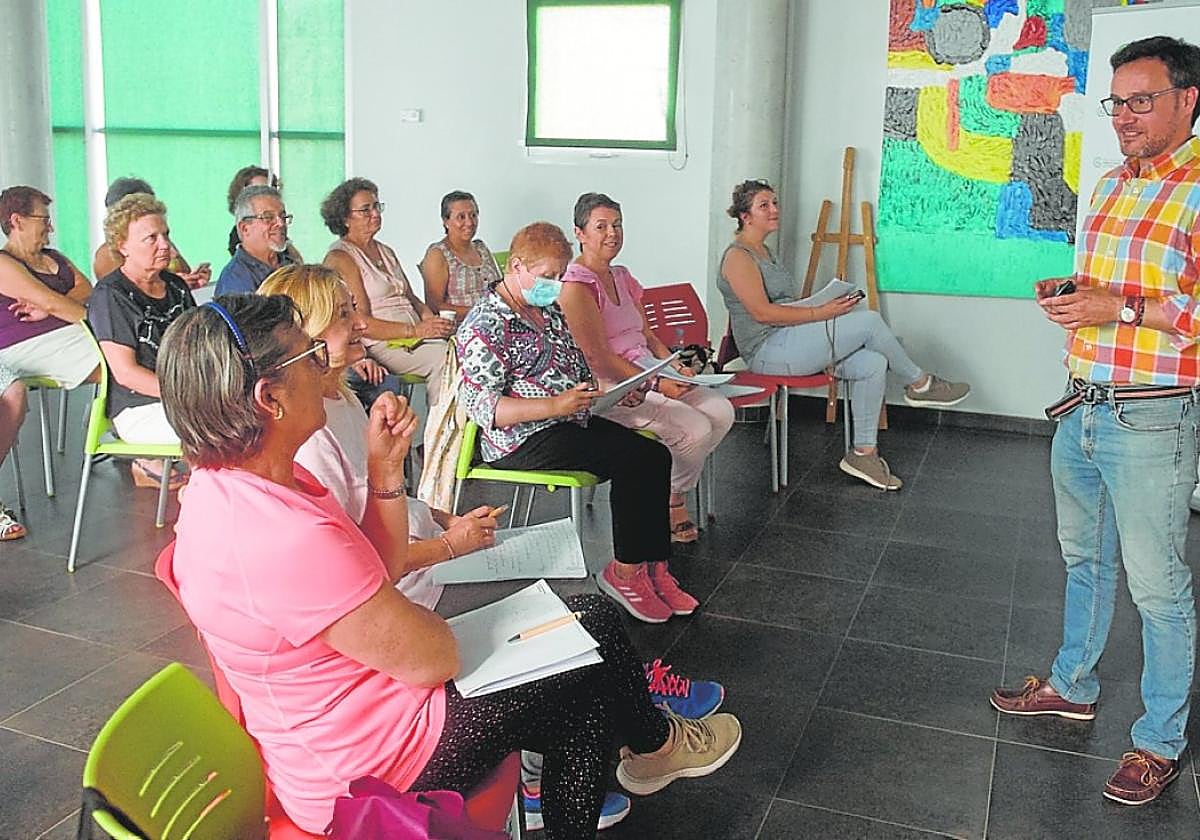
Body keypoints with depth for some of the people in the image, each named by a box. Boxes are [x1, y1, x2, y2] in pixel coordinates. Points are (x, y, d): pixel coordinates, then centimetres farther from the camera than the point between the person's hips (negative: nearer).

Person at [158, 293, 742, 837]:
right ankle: (654, 745, 36)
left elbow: (377, 571, 6)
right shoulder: (283, 539, -35)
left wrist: (385, 465, -8)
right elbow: (431, 658, -25)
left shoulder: (224, 485, -2)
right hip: (375, 769, -9)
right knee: (596, 627, 5)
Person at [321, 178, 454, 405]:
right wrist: (417, 330, -18)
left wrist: (430, 319, 0)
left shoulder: (386, 251, 25)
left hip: (416, 337, 8)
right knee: (443, 357, -31)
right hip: (380, 345, -7)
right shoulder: (340, 257, -2)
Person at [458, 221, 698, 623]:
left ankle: (653, 568, -8)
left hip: (572, 422, 9)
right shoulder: (486, 326, -13)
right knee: (634, 459, -22)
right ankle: (624, 573, -11)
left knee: (656, 456, -10)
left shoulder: (549, 310, 15)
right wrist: (556, 405, -27)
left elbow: (577, 368, 26)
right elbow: (481, 406, -20)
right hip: (523, 440, -9)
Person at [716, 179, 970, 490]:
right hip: (769, 353, -10)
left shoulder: (763, 251, 21)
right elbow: (762, 312, -20)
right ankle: (919, 384, 4)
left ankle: (863, 453, -5)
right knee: (869, 321, -17)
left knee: (872, 363, -10)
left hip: (790, 344, 10)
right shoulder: (737, 257, -10)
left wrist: (825, 305, 7)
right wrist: (821, 313, -20)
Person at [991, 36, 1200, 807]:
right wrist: (1071, 291, 4)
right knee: (1085, 559, 21)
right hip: (1082, 407, 8)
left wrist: (1122, 307, -25)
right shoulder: (1112, 185, 12)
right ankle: (1073, 685, 39)